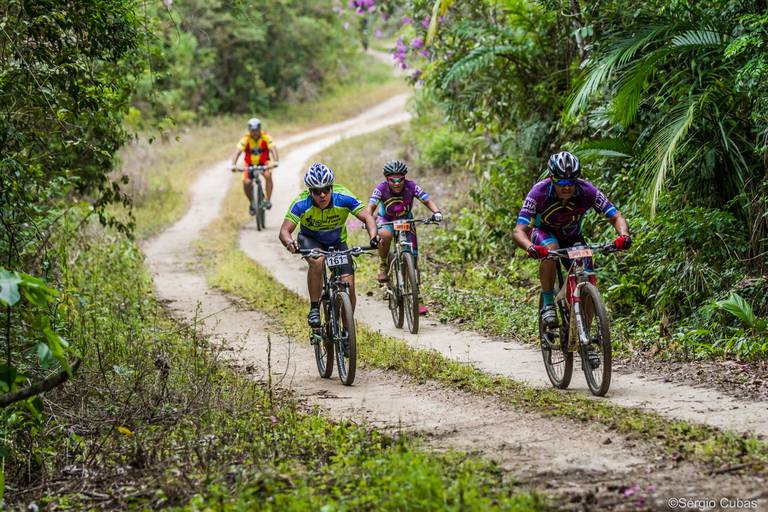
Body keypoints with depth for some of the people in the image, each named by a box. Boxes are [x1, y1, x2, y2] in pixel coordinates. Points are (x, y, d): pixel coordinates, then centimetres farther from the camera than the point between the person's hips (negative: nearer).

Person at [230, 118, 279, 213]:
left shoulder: (266, 137, -20)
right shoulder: (246, 139, -20)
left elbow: (273, 148, -32)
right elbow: (238, 151, -30)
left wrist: (275, 161, -51)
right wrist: (233, 165, -47)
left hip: (263, 163, -1)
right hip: (250, 164, 1)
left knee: (268, 175, -32)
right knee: (246, 182, -20)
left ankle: (268, 200, -20)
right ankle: (252, 203, 7)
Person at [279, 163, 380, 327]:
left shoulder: (343, 198, -28)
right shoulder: (302, 203, -29)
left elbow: (367, 217, -30)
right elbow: (284, 230, -32)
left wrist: (373, 236, -50)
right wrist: (289, 242, -56)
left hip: (337, 242, 2)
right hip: (310, 239, -1)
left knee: (348, 285, -13)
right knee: (317, 260, -37)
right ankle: (314, 309, -23)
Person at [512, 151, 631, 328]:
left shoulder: (587, 191, -29)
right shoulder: (539, 192, -33)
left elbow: (616, 217, -26)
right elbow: (518, 231, -37)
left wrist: (623, 236, -49)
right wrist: (531, 248, -59)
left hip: (572, 237, 2)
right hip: (543, 233, -2)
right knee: (551, 249, -37)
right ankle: (548, 304, -22)